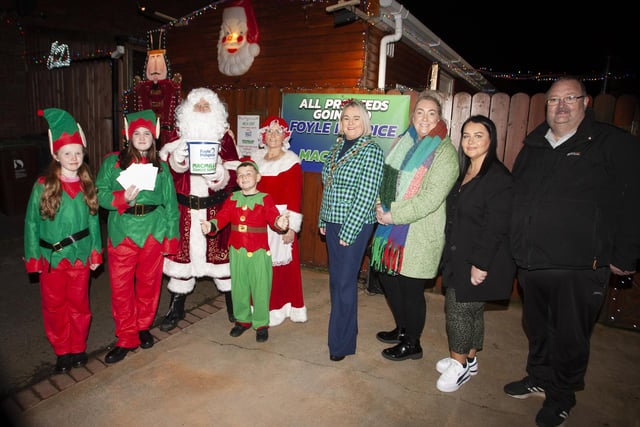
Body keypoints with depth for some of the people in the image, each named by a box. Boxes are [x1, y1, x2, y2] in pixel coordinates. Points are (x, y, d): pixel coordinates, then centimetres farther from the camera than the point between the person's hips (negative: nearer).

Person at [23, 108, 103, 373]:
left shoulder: (87, 185, -1)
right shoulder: (43, 186, -8)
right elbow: (31, 223, -3)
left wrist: (96, 252, 4)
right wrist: (33, 258, -4)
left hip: (80, 254, 2)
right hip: (52, 255, -1)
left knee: (79, 304, 12)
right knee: (54, 306, 11)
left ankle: (78, 349, 30)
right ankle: (61, 351, 29)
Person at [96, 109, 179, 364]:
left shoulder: (161, 167, 8)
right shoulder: (112, 162, 5)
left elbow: (170, 203, 7)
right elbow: (100, 194, 1)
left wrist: (170, 236, 3)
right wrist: (122, 198, -19)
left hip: (154, 232, 1)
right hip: (123, 233, -1)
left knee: (149, 283, 10)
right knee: (121, 287, 2)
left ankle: (143, 327, 32)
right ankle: (126, 339, 17)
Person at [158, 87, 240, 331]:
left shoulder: (224, 137, 4)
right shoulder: (180, 137, 8)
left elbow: (234, 174, -3)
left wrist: (220, 176, -24)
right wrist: (176, 160, -21)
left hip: (216, 208, -1)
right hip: (185, 210, 1)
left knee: (220, 252, 5)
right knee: (181, 252, 7)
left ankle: (232, 305, 24)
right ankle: (176, 308, 25)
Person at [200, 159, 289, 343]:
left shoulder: (264, 199, -4)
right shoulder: (233, 199, 7)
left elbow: (273, 216, -17)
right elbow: (223, 216, 1)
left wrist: (280, 223, -39)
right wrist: (211, 224, -18)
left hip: (259, 252, -4)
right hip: (237, 251, 4)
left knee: (260, 288, 3)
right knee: (238, 287, 15)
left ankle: (261, 324, 19)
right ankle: (242, 319, 34)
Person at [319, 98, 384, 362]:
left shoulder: (371, 151, -11)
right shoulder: (338, 147, 11)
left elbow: (366, 196, -17)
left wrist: (348, 231, -17)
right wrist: (323, 220, 13)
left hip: (354, 226, -7)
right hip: (333, 223, 7)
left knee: (345, 281, -1)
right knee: (335, 278, 14)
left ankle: (341, 343, 15)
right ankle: (344, 328, 32)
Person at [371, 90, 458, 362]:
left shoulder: (444, 152, -10)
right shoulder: (402, 142, 11)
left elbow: (431, 198, -18)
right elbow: (386, 179, 16)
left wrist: (393, 215, -17)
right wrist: (380, 206, -2)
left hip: (419, 233, -7)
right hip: (391, 227, 7)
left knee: (411, 288, 3)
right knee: (387, 278, 16)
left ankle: (412, 344, 26)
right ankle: (402, 329, 39)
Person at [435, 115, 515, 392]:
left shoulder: (499, 178, -16)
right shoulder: (464, 174, 11)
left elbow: (496, 227, -20)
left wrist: (480, 264, -21)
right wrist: (450, 255, 15)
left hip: (479, 262, -8)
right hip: (458, 258, 8)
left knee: (460, 309, -1)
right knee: (470, 309, 18)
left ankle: (460, 365, 19)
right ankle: (468, 360, 33)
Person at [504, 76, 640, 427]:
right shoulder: (533, 145, 13)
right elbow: (515, 196, 19)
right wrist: (517, 246, 16)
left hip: (580, 268, -5)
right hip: (531, 263, 5)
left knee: (570, 339, 9)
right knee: (537, 329, 20)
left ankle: (561, 398, 31)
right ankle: (539, 379, 42)